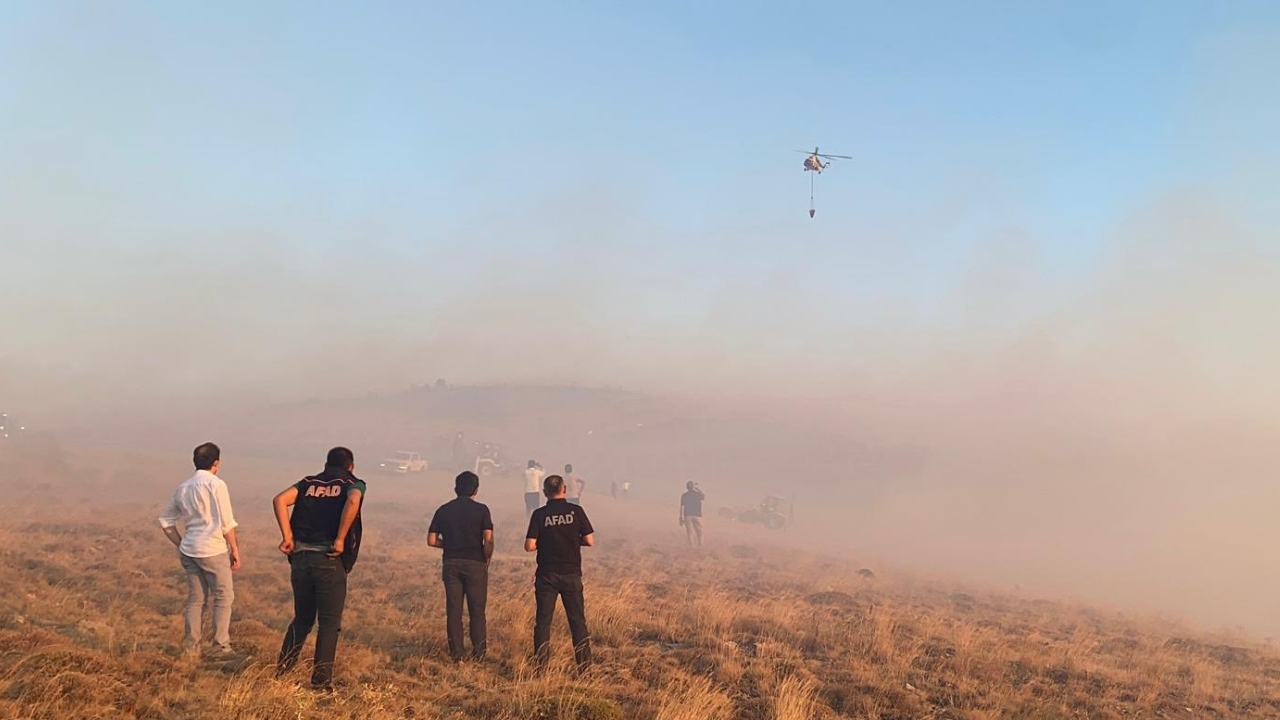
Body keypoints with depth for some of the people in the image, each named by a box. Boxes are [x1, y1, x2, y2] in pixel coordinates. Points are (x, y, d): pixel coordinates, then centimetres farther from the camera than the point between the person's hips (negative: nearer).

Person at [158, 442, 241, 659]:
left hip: (189, 550, 6)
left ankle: (190, 648, 15)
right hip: (213, 550, -6)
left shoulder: (182, 487, 12)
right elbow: (226, 523, -12)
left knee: (196, 599, 13)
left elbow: (166, 521, 19)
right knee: (223, 598, 5)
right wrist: (235, 549, -3)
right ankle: (221, 647, 5)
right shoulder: (215, 484, -9)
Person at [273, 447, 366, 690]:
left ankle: (282, 669, 17)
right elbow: (352, 501, -19)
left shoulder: (308, 482, 16)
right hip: (330, 561, -4)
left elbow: (280, 500, -1)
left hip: (301, 558, 4)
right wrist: (340, 539, -14)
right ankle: (321, 680, 3)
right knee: (329, 623, 5)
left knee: (302, 618, 20)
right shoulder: (354, 484, 6)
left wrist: (287, 536, -2)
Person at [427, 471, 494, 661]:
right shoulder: (481, 510, -4)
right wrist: (487, 559, 3)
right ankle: (478, 654, 7)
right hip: (475, 564, -2)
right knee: (477, 611, 6)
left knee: (453, 611, 7)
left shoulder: (443, 510, 5)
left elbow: (432, 540, 3)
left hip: (451, 564, 2)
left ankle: (456, 654, 9)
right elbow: (488, 540, -13)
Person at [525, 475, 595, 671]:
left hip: (547, 575, 0)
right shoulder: (576, 511, -4)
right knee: (577, 620, 7)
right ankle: (584, 665, 8)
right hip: (571, 574, 1)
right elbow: (590, 541, -4)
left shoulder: (539, 514, -6)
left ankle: (541, 665, 6)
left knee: (543, 620, 7)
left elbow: (529, 546, -10)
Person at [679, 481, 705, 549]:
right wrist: (699, 489, 23)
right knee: (699, 532, 8)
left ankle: (692, 547, -1)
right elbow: (704, 497, 20)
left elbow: (682, 507, -3)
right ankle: (700, 546, 3)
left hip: (687, 516, 1)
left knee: (690, 533, 3)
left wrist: (681, 518, 2)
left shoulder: (684, 495, 1)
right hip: (697, 515, -1)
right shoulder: (698, 494, -2)